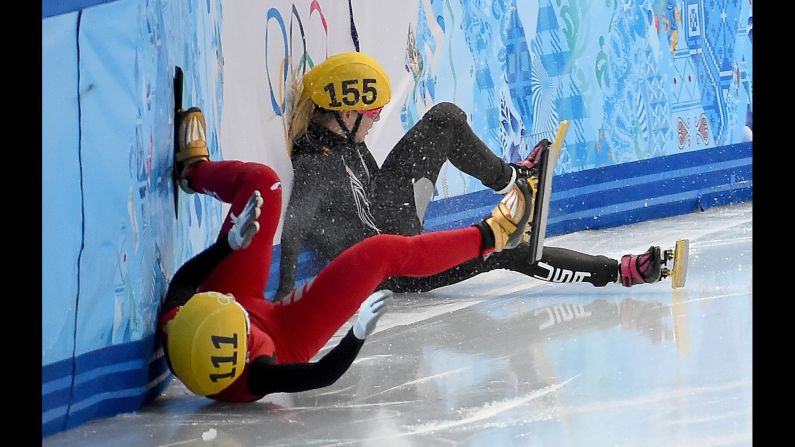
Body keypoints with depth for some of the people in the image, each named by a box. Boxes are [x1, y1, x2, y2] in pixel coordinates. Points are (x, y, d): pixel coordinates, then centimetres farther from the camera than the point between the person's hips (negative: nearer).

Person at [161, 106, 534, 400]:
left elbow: (184, 278, -17)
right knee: (383, 252, -7)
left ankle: (193, 169, 41)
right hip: (285, 336, -3)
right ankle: (489, 236, 20)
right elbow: (325, 374, -35)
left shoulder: (172, 325, -37)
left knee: (262, 182, 3)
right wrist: (359, 334, -37)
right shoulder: (251, 379, -47)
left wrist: (230, 242, -19)